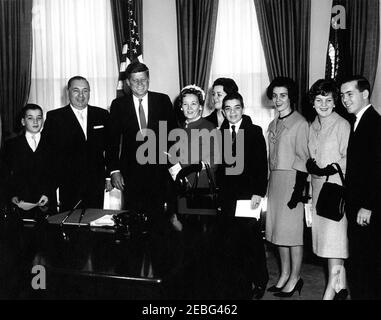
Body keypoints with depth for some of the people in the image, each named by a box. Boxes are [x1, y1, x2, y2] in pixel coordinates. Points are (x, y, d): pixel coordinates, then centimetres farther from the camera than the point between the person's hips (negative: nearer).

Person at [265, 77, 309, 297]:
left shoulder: (300, 123, -10)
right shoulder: (274, 124, 13)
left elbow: (302, 158, -12)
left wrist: (299, 189, -16)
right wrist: (271, 181, 11)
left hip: (292, 179, -8)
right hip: (275, 179, 8)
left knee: (292, 229, -1)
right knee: (278, 228, 12)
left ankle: (295, 278, 12)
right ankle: (285, 274, 23)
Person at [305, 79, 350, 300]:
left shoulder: (342, 125, -9)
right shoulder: (314, 126, 12)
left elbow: (349, 159, -10)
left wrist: (331, 169, -20)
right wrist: (311, 165, -1)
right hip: (318, 187, 7)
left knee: (334, 238, -8)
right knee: (325, 237, 10)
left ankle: (331, 290, 0)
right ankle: (342, 286, 22)